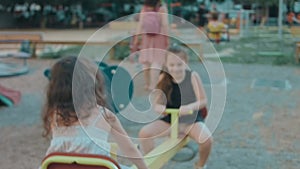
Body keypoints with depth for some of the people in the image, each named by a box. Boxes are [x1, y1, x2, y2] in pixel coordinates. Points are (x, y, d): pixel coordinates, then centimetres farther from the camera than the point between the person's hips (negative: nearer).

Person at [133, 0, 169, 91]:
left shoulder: (144, 9, 4)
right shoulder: (162, 8, -3)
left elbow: (140, 23, 0)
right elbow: (165, 24, -7)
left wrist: (136, 37, 1)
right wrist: (166, 38, -2)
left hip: (146, 37, 3)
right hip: (159, 37, -3)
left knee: (147, 62, 11)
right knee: (157, 62, -5)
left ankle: (147, 85, 16)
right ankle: (152, 86, -14)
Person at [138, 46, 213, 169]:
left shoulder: (192, 76, -11)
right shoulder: (164, 78, -6)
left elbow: (203, 100, -11)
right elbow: (156, 103, -5)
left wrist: (189, 107, -31)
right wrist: (158, 107, -30)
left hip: (191, 119, -2)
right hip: (169, 120, 2)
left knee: (207, 139, -29)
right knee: (144, 133, -20)